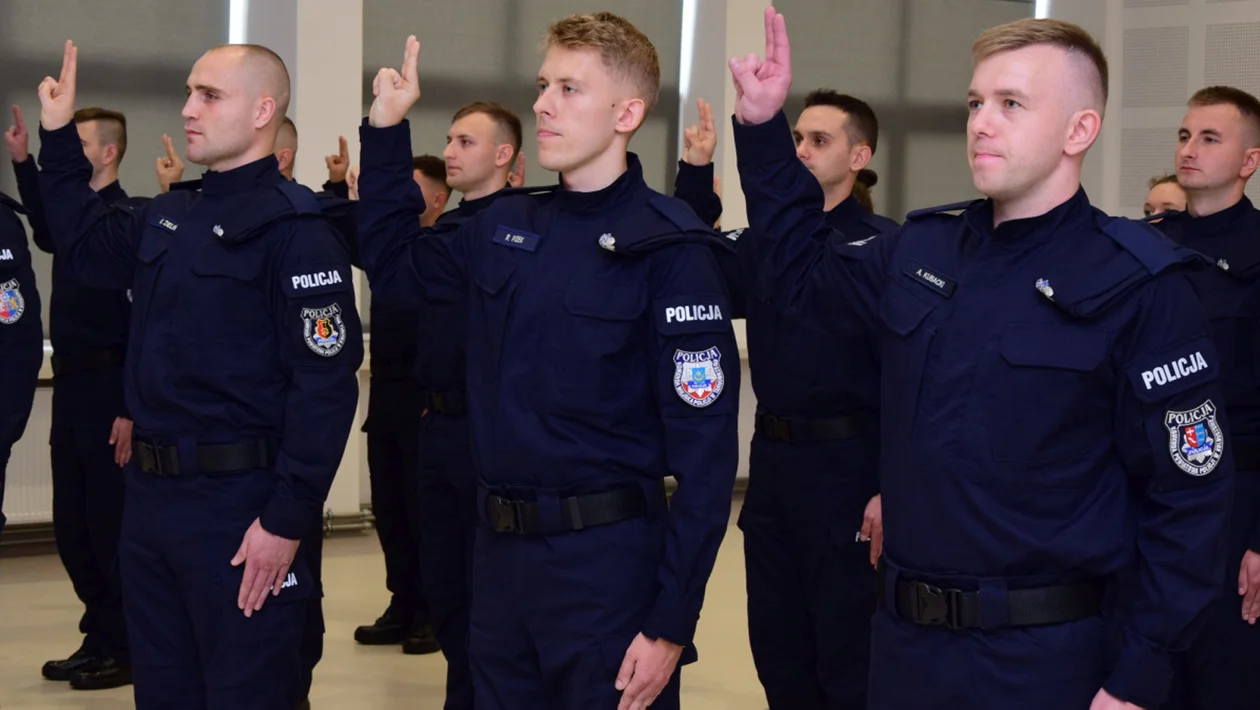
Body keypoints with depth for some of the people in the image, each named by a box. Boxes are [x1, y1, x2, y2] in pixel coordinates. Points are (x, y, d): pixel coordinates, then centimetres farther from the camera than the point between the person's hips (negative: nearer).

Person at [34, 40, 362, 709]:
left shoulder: (294, 230, -14)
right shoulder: (168, 215, 11)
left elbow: (325, 385, -18)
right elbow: (86, 248, 30)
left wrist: (287, 520, -21)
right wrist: (58, 139, 20)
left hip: (238, 507, -8)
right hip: (149, 493, 8)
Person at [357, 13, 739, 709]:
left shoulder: (668, 249, -12)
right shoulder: (504, 227, 6)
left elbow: (704, 451, -13)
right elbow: (391, 265, 25)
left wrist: (672, 623, -16)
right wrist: (386, 128, 12)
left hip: (609, 557, -6)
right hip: (499, 550, 6)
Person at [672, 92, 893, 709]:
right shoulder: (763, 240, 10)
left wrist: (892, 488, -17)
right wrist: (695, 173, -3)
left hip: (847, 466, -6)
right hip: (771, 461, 6)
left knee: (846, 657, 4)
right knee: (776, 648, 14)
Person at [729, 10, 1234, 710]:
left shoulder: (1139, 288, -12)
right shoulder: (919, 248, 5)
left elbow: (1187, 500, -11)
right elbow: (804, 271, 25)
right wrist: (762, 128, 14)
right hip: (903, 638, 6)